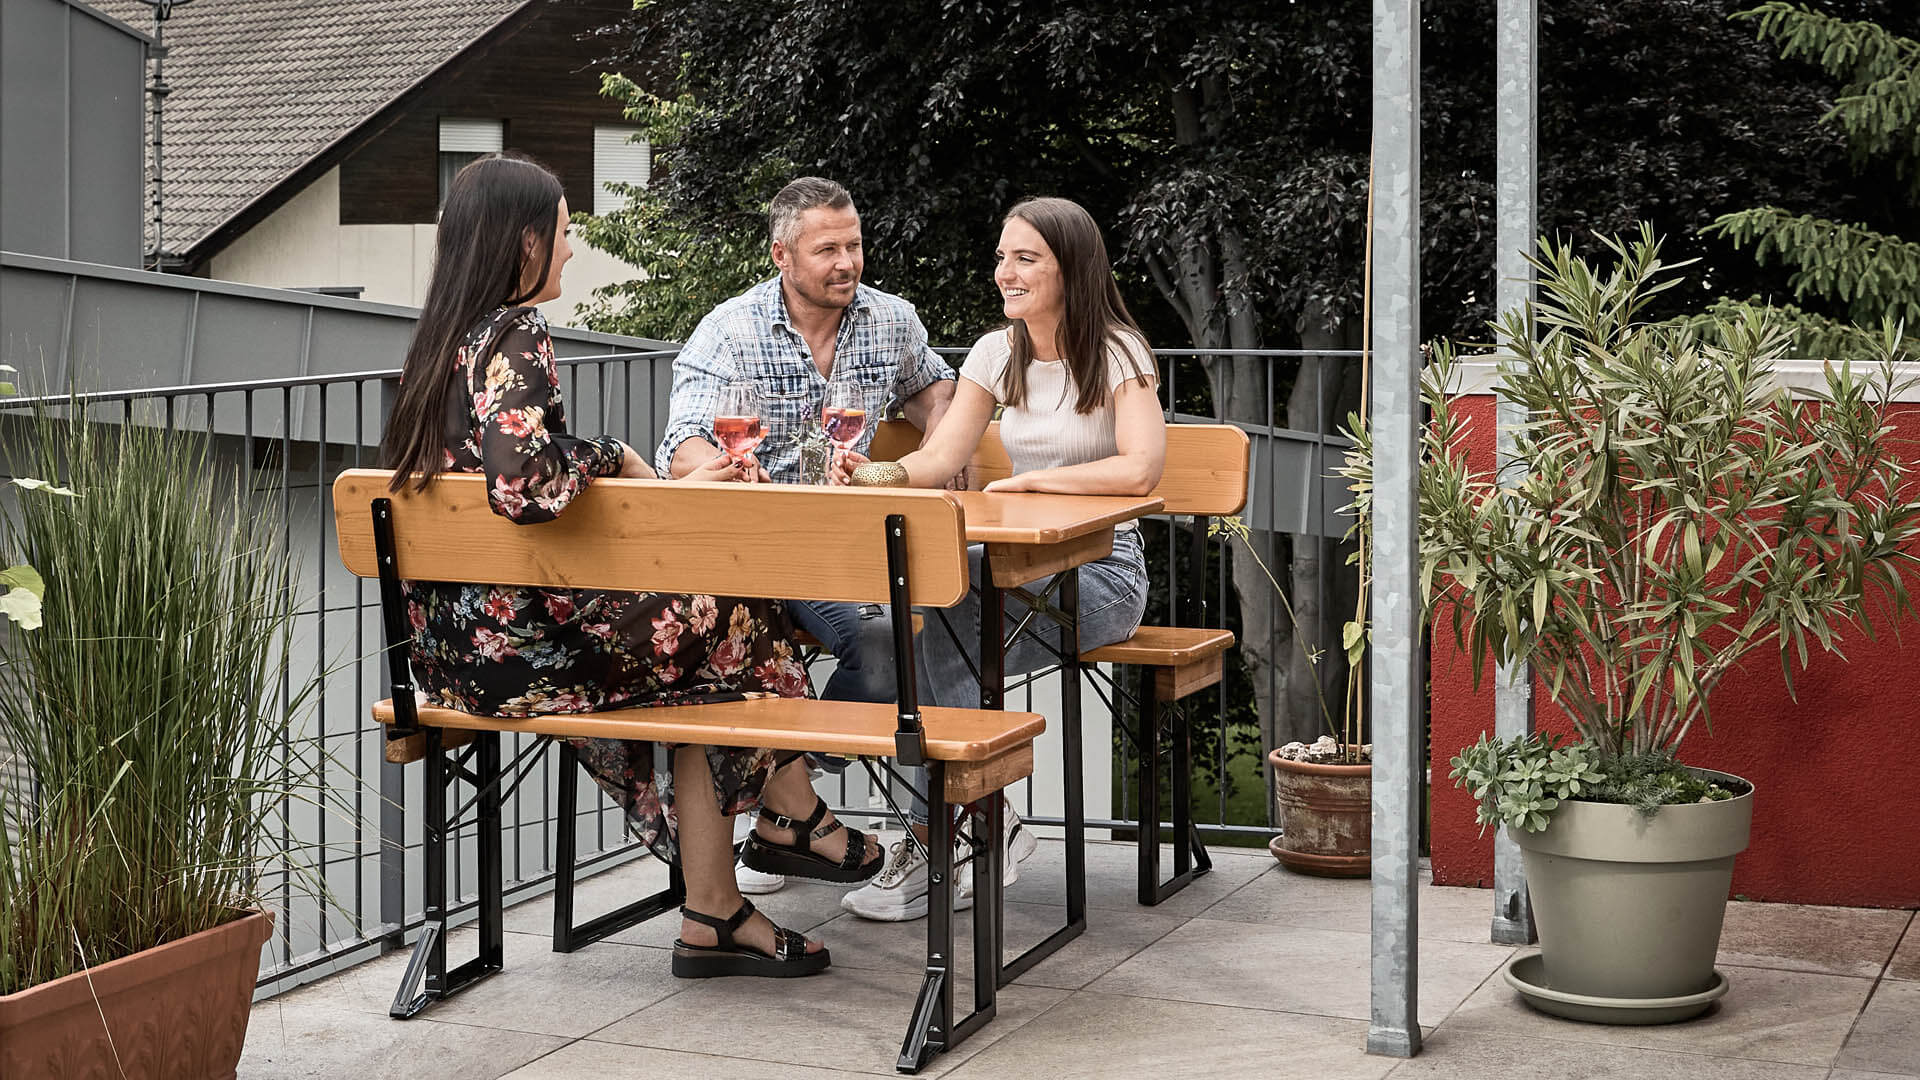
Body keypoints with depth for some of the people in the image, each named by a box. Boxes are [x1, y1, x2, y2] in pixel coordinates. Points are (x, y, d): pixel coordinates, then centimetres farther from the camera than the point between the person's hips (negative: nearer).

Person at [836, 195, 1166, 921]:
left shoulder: (1116, 353, -7)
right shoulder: (997, 354, 10)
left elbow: (1140, 470, -21)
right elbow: (937, 461, 4)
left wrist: (1031, 479, -19)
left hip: (1101, 570, -5)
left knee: (952, 602, -30)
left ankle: (931, 846, -20)